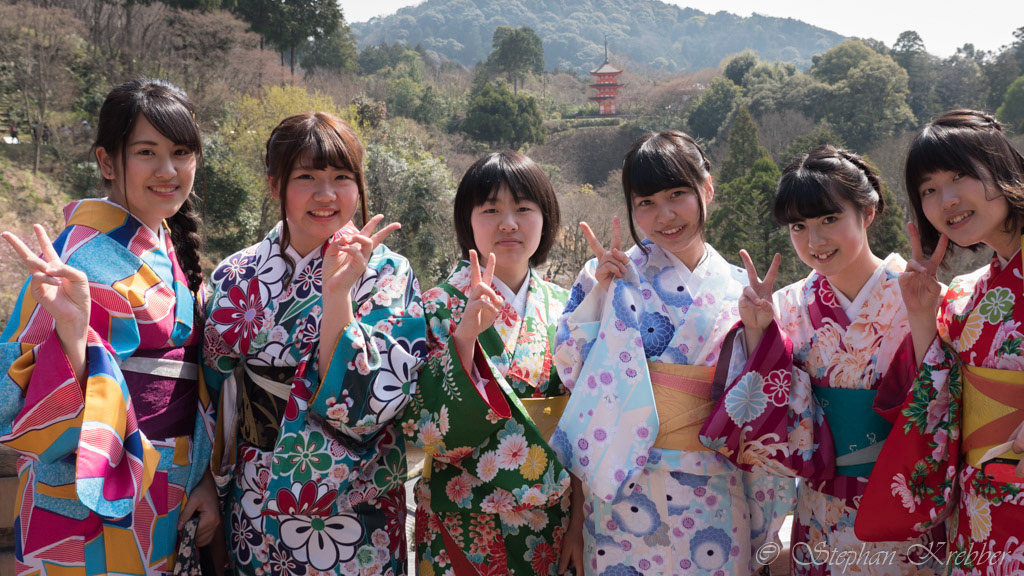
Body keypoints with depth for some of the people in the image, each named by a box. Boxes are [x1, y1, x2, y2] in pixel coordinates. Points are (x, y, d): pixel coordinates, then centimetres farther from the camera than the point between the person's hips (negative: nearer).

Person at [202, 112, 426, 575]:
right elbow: (215, 392, 7)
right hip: (255, 509, 3)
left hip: (353, 516, -2)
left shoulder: (387, 275, -10)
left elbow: (370, 402, -20)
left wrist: (337, 293, -27)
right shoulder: (235, 277, -2)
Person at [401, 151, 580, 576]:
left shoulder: (564, 308, 2)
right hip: (466, 530, -3)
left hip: (555, 524, 4)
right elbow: (425, 430, -17)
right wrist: (464, 337, -27)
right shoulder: (440, 308, -8)